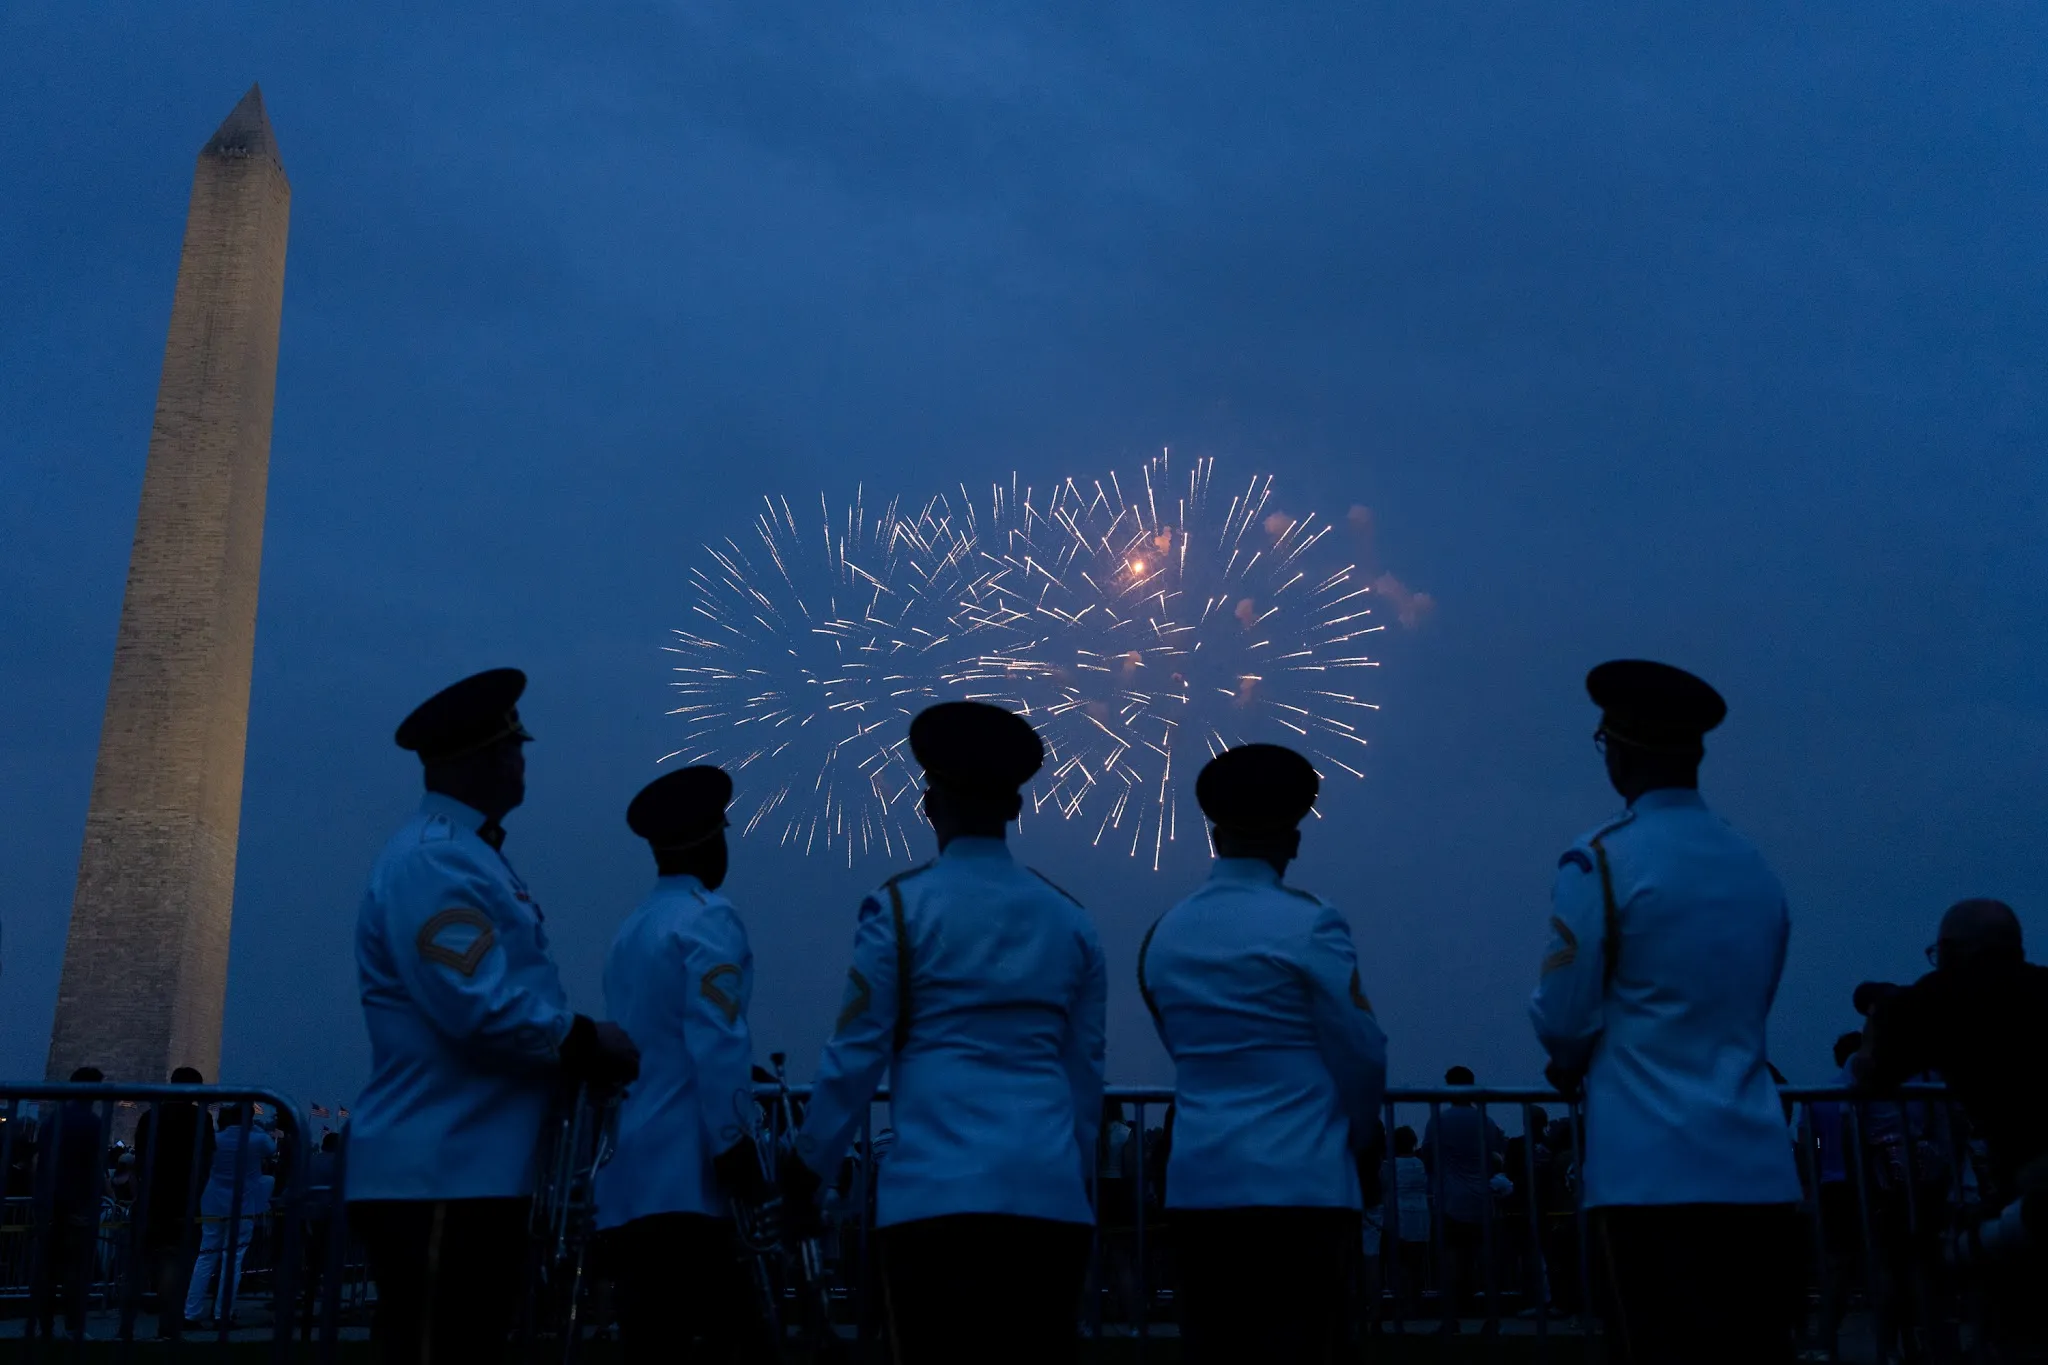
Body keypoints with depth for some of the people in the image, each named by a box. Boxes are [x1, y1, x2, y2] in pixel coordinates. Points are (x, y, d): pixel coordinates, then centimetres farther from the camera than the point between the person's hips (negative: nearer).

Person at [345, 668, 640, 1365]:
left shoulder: (470, 856, 20)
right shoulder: (432, 860, -14)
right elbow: (478, 1009, -23)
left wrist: (584, 1049, 6)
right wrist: (589, 1044, -10)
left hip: (479, 1173, 10)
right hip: (437, 1177, -10)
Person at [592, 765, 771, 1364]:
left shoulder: (630, 929, 19)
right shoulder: (707, 917, -6)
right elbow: (715, 1042, -16)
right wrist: (735, 1143, -16)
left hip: (628, 1179, 8)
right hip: (685, 1175, -8)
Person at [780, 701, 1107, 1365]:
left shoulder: (902, 905, 0)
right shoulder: (1069, 919, 12)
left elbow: (857, 1054, 0)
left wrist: (807, 1166, 12)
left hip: (936, 1192, -3)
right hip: (1051, 1196, 4)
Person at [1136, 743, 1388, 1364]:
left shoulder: (1162, 936, 8)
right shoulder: (1308, 925, -9)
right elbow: (1362, 1056, -5)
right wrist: (1355, 1140, 13)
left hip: (1198, 1185, 5)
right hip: (1299, 1185, -5)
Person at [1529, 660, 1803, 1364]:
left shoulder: (1601, 859, -7)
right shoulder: (1757, 869, 12)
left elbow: (1563, 1019, -6)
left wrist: (1573, 1067, 17)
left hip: (1653, 1173, -5)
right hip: (1758, 1172, 6)